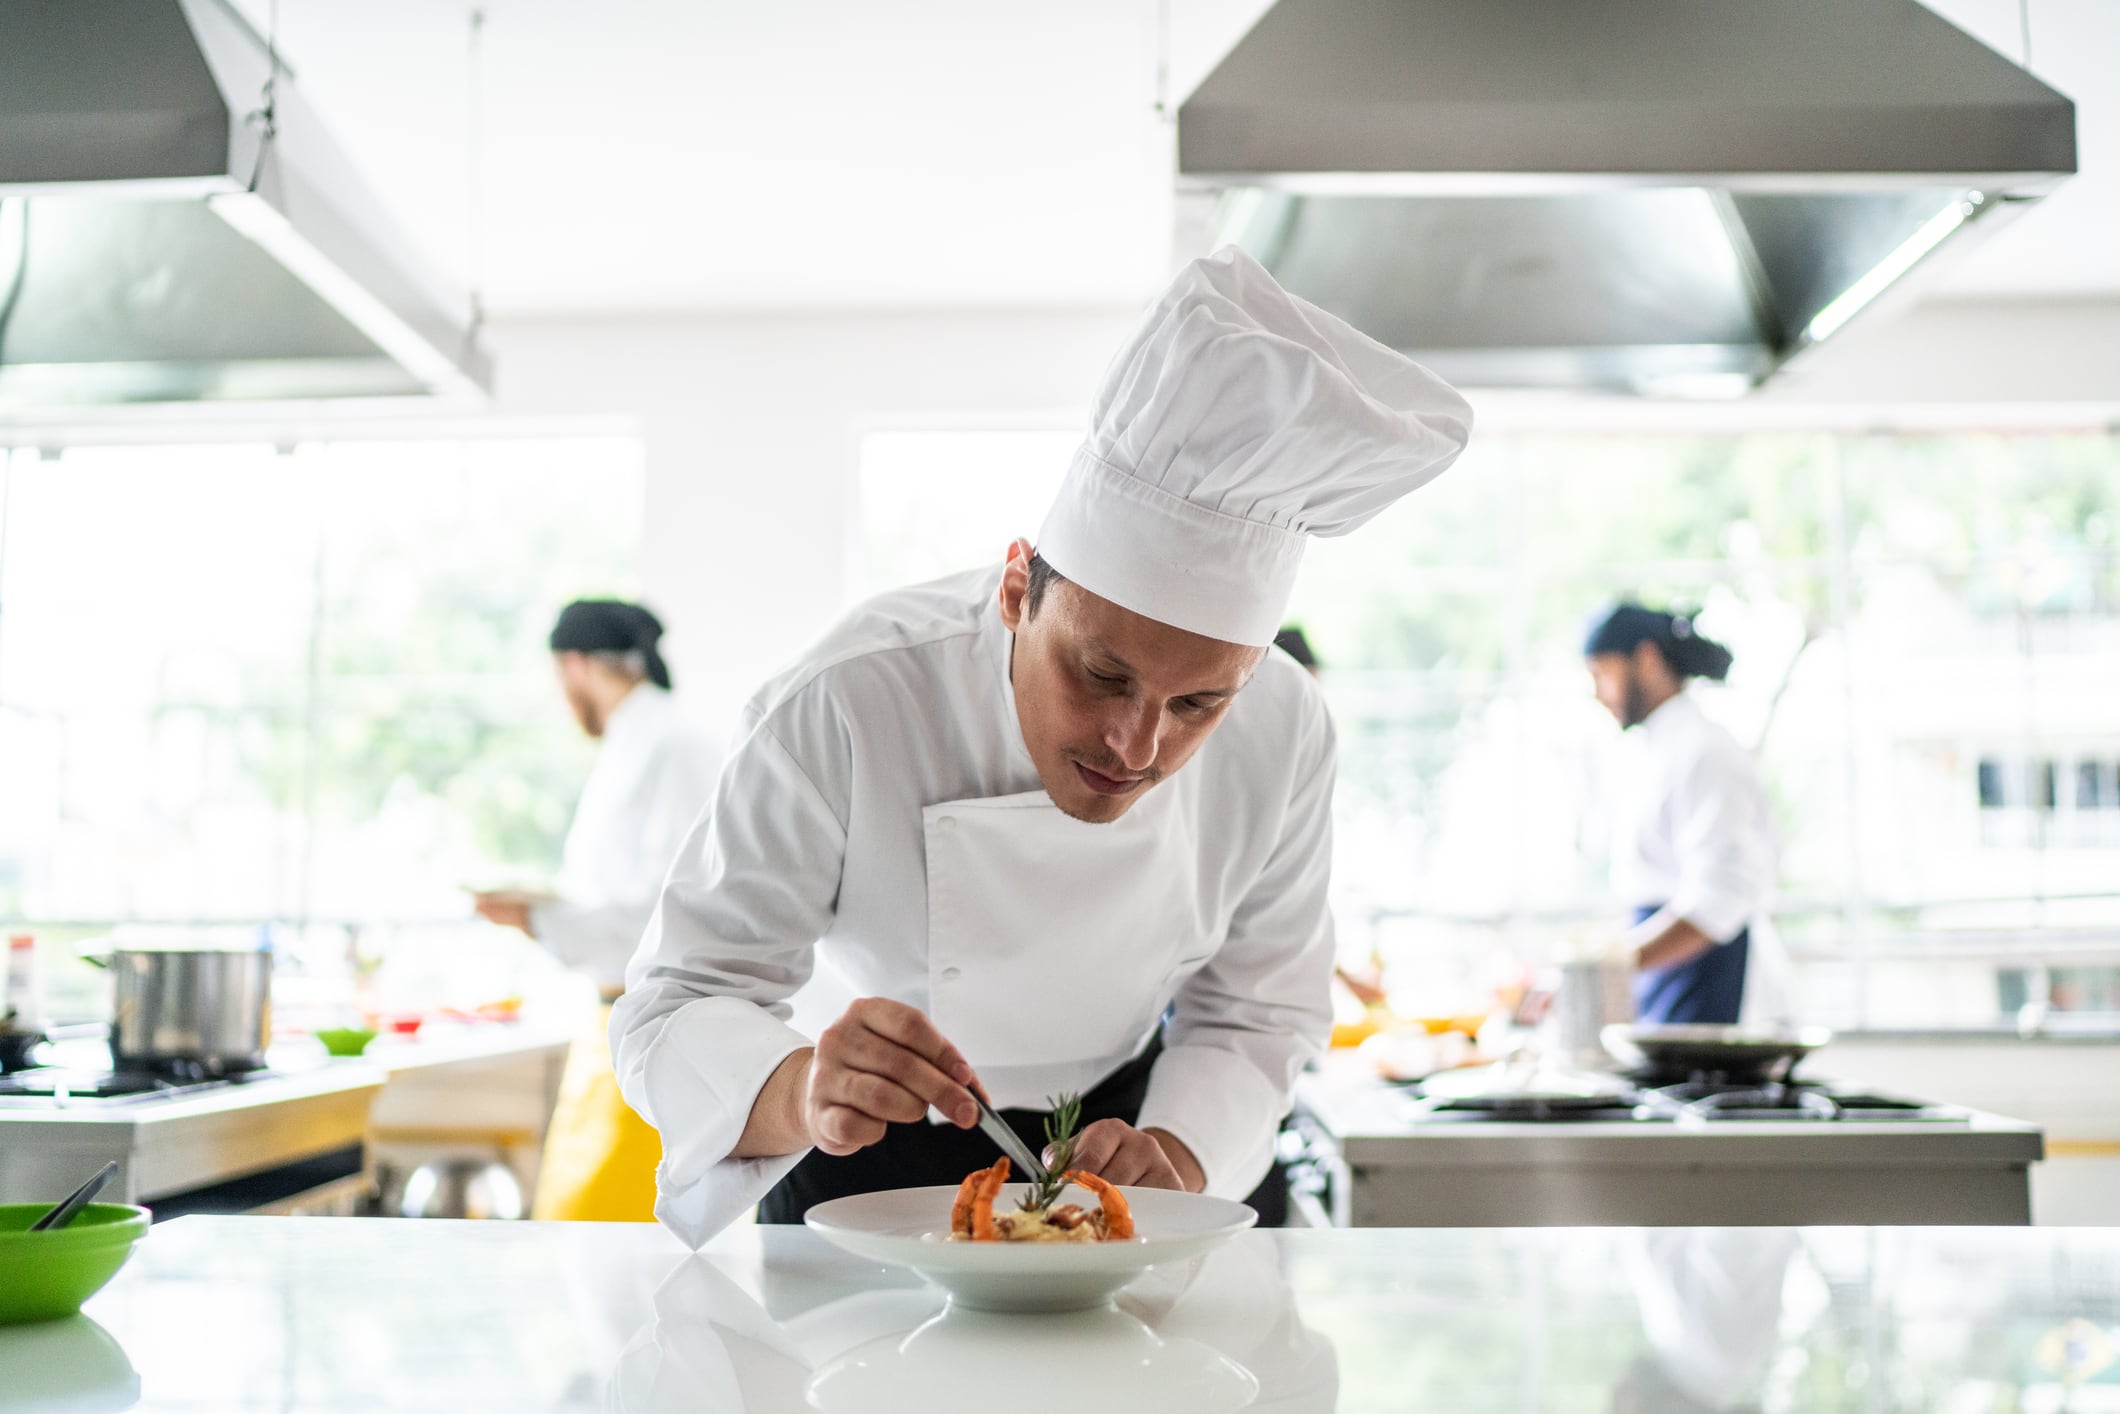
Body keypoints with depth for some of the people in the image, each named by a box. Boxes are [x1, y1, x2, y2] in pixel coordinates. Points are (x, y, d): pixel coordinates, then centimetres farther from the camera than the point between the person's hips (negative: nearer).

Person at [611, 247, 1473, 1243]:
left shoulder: (1282, 729, -18)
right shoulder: (849, 708, -29)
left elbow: (1253, 1012, -5)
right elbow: (677, 1007, -25)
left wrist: (1174, 1156, -24)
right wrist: (802, 1093, -46)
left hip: (1115, 1127, 2)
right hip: (874, 1169, -2)